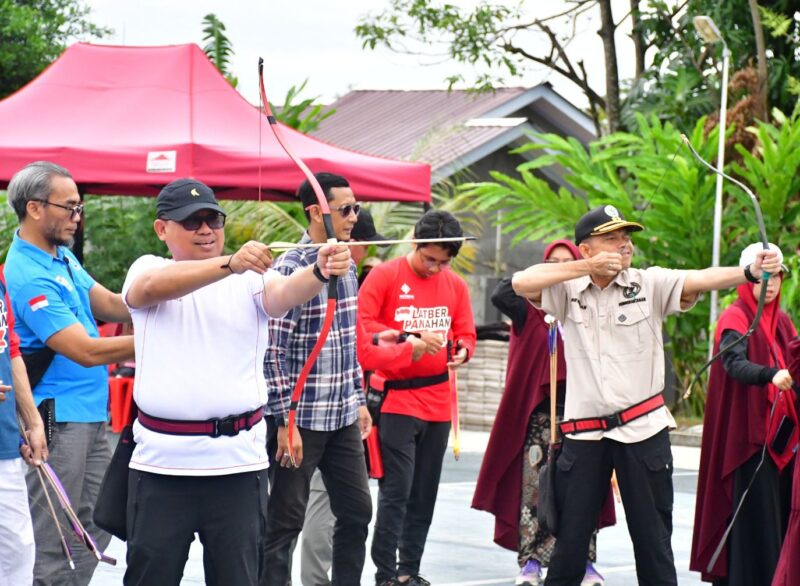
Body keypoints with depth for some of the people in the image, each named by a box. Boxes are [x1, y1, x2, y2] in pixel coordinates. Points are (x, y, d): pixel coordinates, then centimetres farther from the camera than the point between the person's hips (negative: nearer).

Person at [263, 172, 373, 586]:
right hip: (301, 421, -8)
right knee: (285, 522, -1)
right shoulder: (290, 269, -15)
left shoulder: (347, 266, 10)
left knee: (357, 511, 12)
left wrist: (360, 400, 18)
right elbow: (273, 352, -17)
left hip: (343, 418, 8)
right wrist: (285, 422, -19)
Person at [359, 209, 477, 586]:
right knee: (397, 490, -10)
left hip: (438, 402, 5)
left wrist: (462, 351, -9)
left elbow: (466, 333, 15)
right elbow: (363, 324, -11)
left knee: (424, 494, 9)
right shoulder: (384, 276, -5)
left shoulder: (455, 285, 10)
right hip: (396, 397, -5)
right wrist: (411, 338, -20)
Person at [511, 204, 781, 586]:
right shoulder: (569, 290, 2)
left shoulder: (650, 284, -2)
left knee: (653, 537, 4)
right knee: (571, 537, 7)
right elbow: (521, 282, -14)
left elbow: (700, 280, -18)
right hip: (584, 433, 1)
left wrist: (750, 271, -37)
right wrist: (588, 267, -17)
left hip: (643, 429, -1)